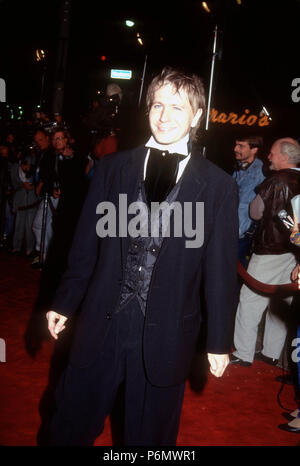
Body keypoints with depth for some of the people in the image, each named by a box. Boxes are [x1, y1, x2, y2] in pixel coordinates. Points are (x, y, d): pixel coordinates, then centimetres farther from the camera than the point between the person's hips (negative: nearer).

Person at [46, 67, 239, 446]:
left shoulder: (217, 186, -3)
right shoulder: (113, 168, 2)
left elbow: (220, 268, -2)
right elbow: (86, 244, 6)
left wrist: (219, 341, 1)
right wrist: (64, 302, 8)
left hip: (166, 334, -1)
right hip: (100, 325, 2)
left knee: (150, 434, 17)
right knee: (69, 428, 15)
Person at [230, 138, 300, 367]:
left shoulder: (275, 180, -14)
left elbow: (255, 212, -6)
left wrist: (256, 199, 10)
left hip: (270, 251, -7)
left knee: (250, 300, 2)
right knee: (280, 303, 14)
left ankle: (243, 354, 7)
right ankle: (272, 353, 23)